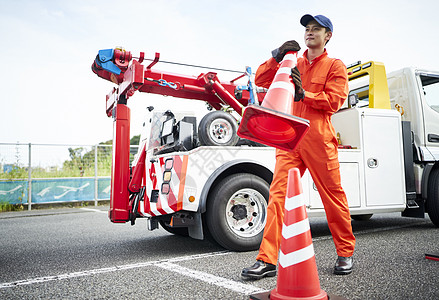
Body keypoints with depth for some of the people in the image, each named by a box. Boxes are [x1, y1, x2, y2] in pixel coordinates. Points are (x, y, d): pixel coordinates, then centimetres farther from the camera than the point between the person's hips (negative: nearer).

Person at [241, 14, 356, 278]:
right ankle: (268, 260, -5)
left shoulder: (335, 66, 9)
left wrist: (304, 94, -15)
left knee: (333, 195, 4)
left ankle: (345, 253, 24)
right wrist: (277, 58, 1)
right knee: (278, 194, -6)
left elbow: (334, 101, -3)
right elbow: (261, 80, 15)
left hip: (319, 140, -3)